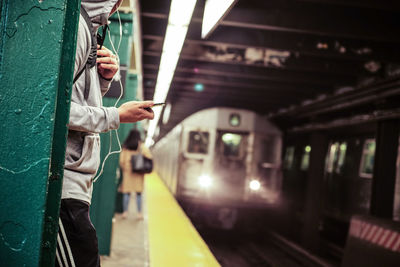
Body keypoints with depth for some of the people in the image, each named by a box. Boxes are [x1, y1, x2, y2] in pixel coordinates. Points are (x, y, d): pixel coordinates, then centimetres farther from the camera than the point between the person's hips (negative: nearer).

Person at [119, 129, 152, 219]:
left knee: (126, 192, 6)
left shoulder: (125, 147, 2)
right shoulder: (142, 147, -3)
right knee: (138, 193, 5)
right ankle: (139, 213, 5)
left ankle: (125, 212, 7)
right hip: (138, 172, -1)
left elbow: (121, 160, 1)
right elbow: (149, 158, -9)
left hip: (127, 171, 1)